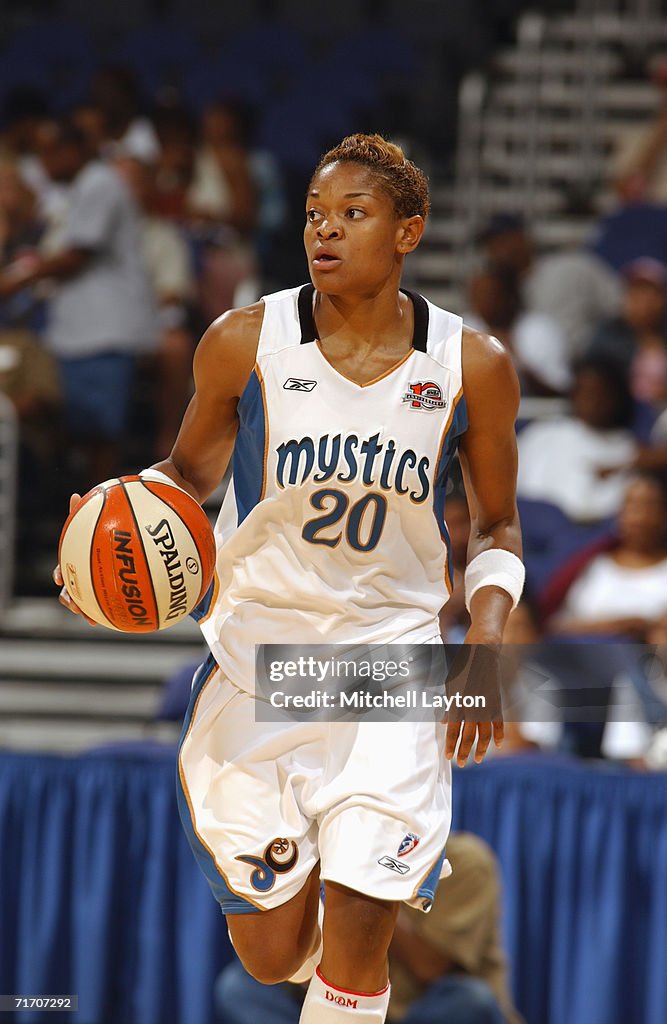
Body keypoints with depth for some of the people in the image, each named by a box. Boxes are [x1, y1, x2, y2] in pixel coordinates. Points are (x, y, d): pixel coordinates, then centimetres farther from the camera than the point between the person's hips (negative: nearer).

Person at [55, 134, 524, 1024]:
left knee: (355, 938, -12)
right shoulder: (244, 343, -7)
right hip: (257, 650, 1)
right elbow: (189, 472, 10)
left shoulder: (473, 367, -5)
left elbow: (496, 526, 9)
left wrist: (486, 636, -8)